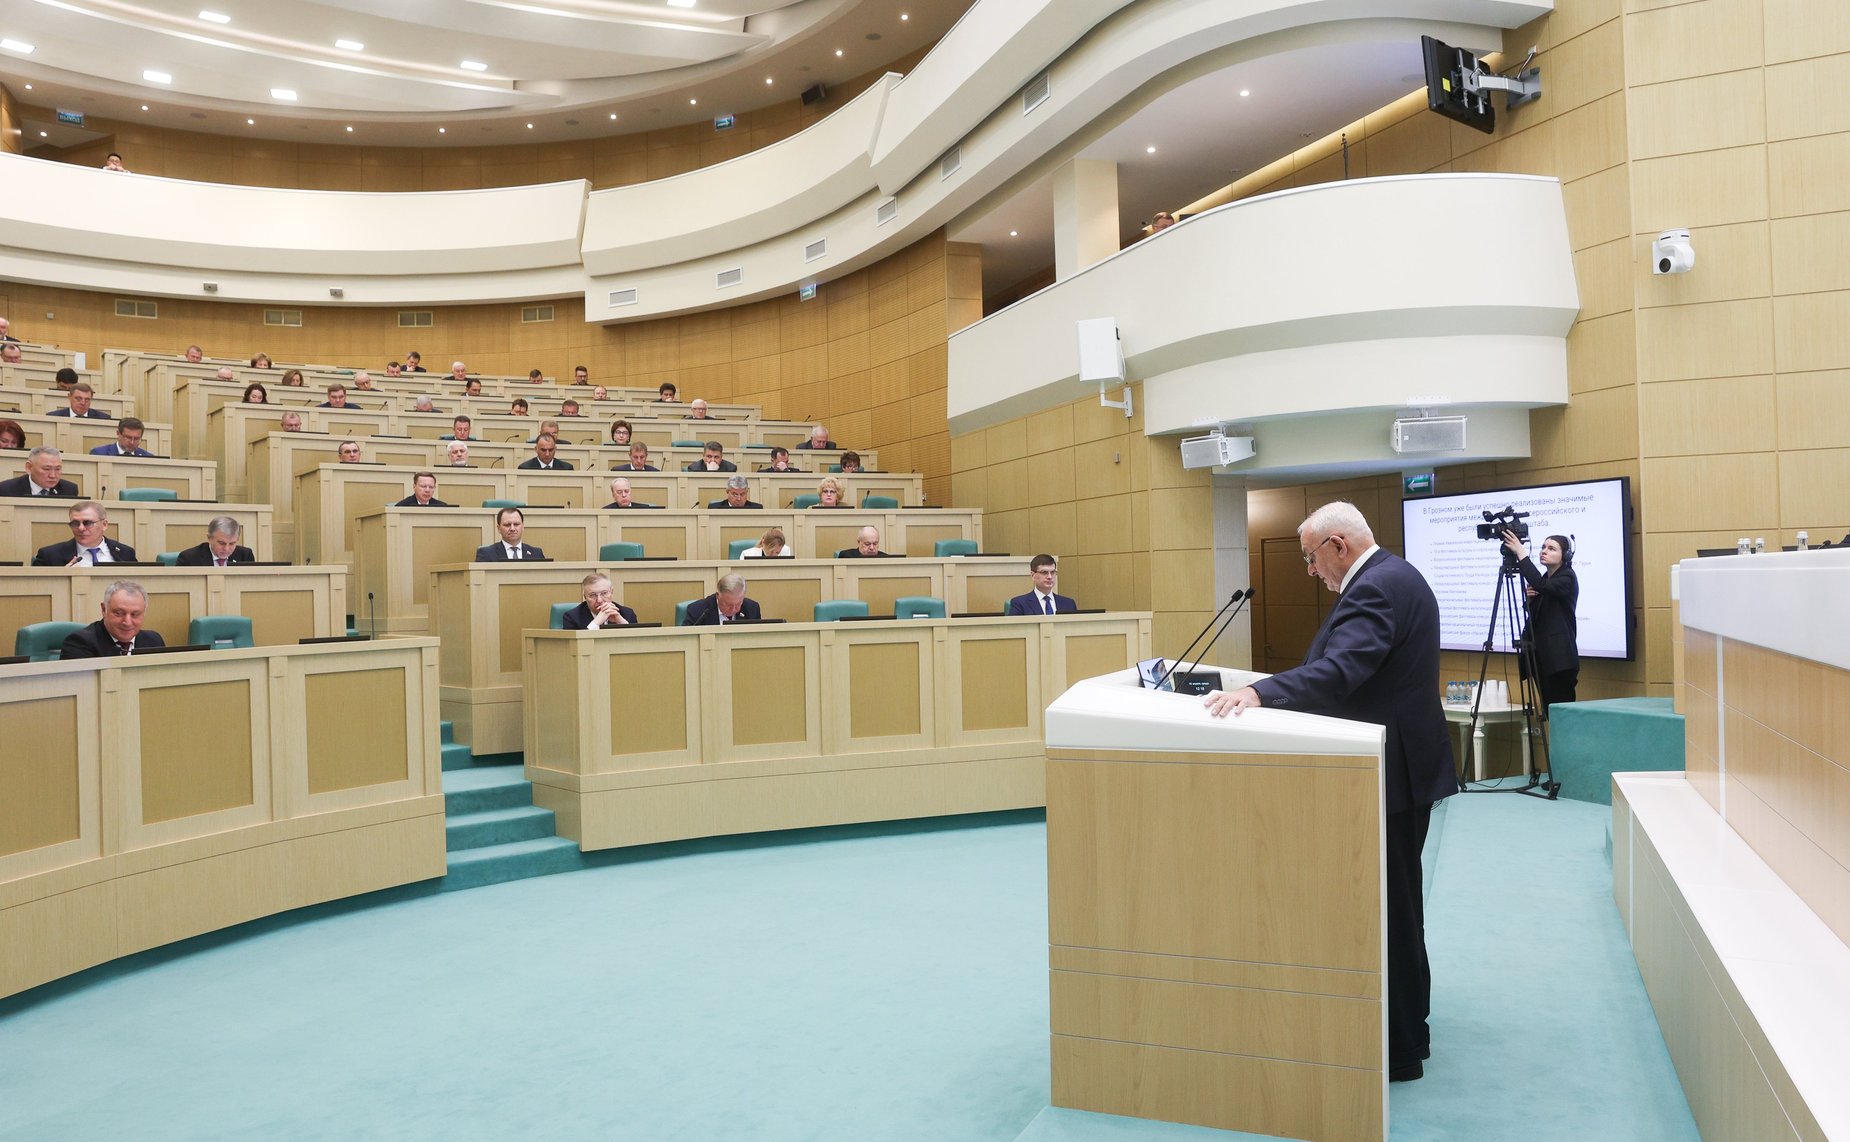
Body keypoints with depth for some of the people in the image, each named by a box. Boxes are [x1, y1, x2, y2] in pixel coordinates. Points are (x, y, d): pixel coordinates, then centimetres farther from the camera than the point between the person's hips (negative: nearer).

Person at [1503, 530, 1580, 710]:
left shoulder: (1567, 578, -8)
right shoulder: (1544, 579, 15)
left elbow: (1541, 586, -29)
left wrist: (1521, 553, -27)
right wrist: (1528, 597, 1)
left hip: (1559, 656, -8)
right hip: (1541, 654, 8)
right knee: (1549, 709, 9)